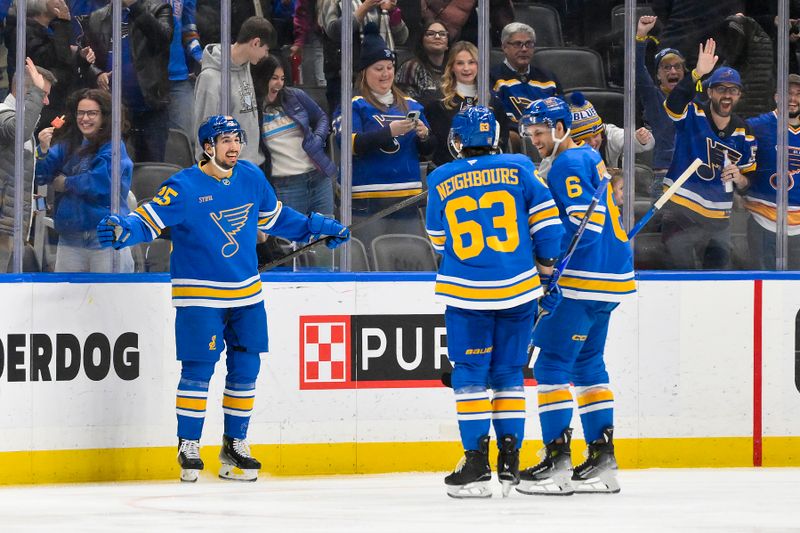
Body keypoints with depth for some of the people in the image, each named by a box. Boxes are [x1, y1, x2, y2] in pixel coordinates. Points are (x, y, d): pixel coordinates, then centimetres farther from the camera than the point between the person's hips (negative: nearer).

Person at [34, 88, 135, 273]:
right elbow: (41, 176, 7)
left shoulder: (113, 148, -7)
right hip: (70, 237, 5)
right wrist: (43, 150, -13)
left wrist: (67, 183, -3)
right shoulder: (67, 145, 10)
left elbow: (100, 183, -18)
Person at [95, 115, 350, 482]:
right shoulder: (184, 187, -13)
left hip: (246, 293, 6)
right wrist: (123, 232, -39)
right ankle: (188, 446, 5)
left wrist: (320, 228, 23)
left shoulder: (251, 177, 6)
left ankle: (235, 444, 20)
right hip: (199, 296, -6)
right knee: (198, 369, -7)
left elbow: (274, 217, 21)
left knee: (246, 368, 8)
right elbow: (149, 220, -19)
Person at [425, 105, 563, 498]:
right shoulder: (518, 169, -1)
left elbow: (439, 241, 11)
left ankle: (476, 464, -2)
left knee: (470, 376, 4)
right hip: (518, 289, 1)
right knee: (509, 374, 11)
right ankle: (510, 463, 9)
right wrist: (546, 266, 10)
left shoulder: (441, 182, 1)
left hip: (467, 291, -1)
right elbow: (546, 219, -2)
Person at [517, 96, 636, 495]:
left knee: (552, 364, -8)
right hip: (611, 279, 10)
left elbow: (585, 223, -21)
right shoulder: (591, 160, 19)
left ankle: (557, 461, -10)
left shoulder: (569, 166, -12)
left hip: (583, 281, -10)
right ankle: (602, 461, 13)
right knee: (588, 364, 14)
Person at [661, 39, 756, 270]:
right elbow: (674, 101, -30)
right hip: (681, 214, -5)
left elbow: (748, 184, 12)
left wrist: (739, 179, -12)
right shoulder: (692, 116, -5)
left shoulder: (744, 133, 7)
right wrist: (698, 73, -41)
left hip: (718, 220, 5)